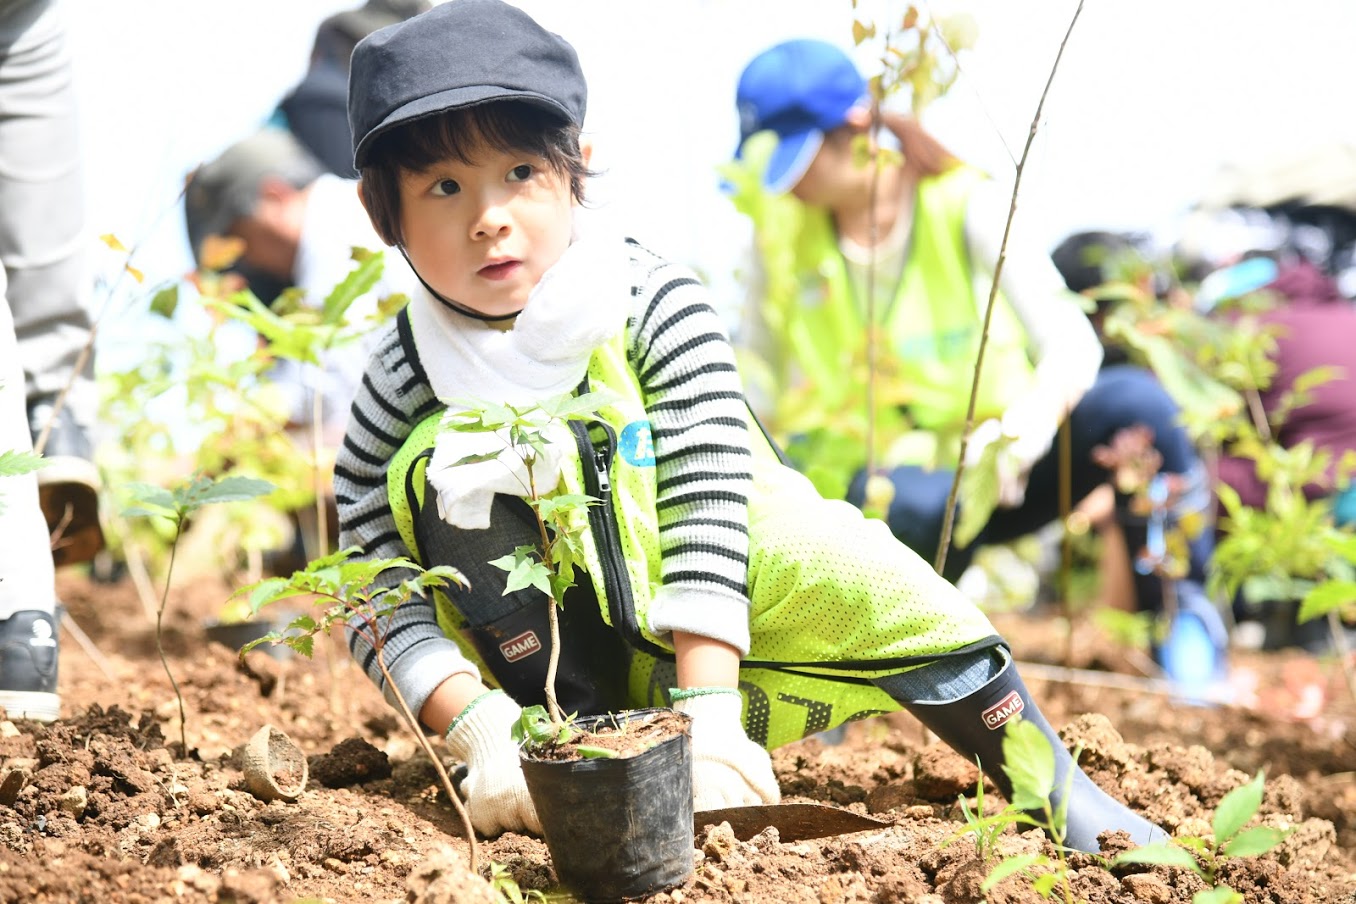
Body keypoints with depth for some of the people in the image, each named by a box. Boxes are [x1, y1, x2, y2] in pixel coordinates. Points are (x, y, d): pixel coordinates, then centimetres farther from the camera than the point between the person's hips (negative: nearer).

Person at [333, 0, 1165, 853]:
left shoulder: (652, 303, -16)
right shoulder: (402, 384, -15)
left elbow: (705, 501, -23)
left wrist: (706, 714, -33)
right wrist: (478, 727, -33)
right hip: (556, 652, 0)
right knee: (439, 465, -23)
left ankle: (1060, 792, -5)